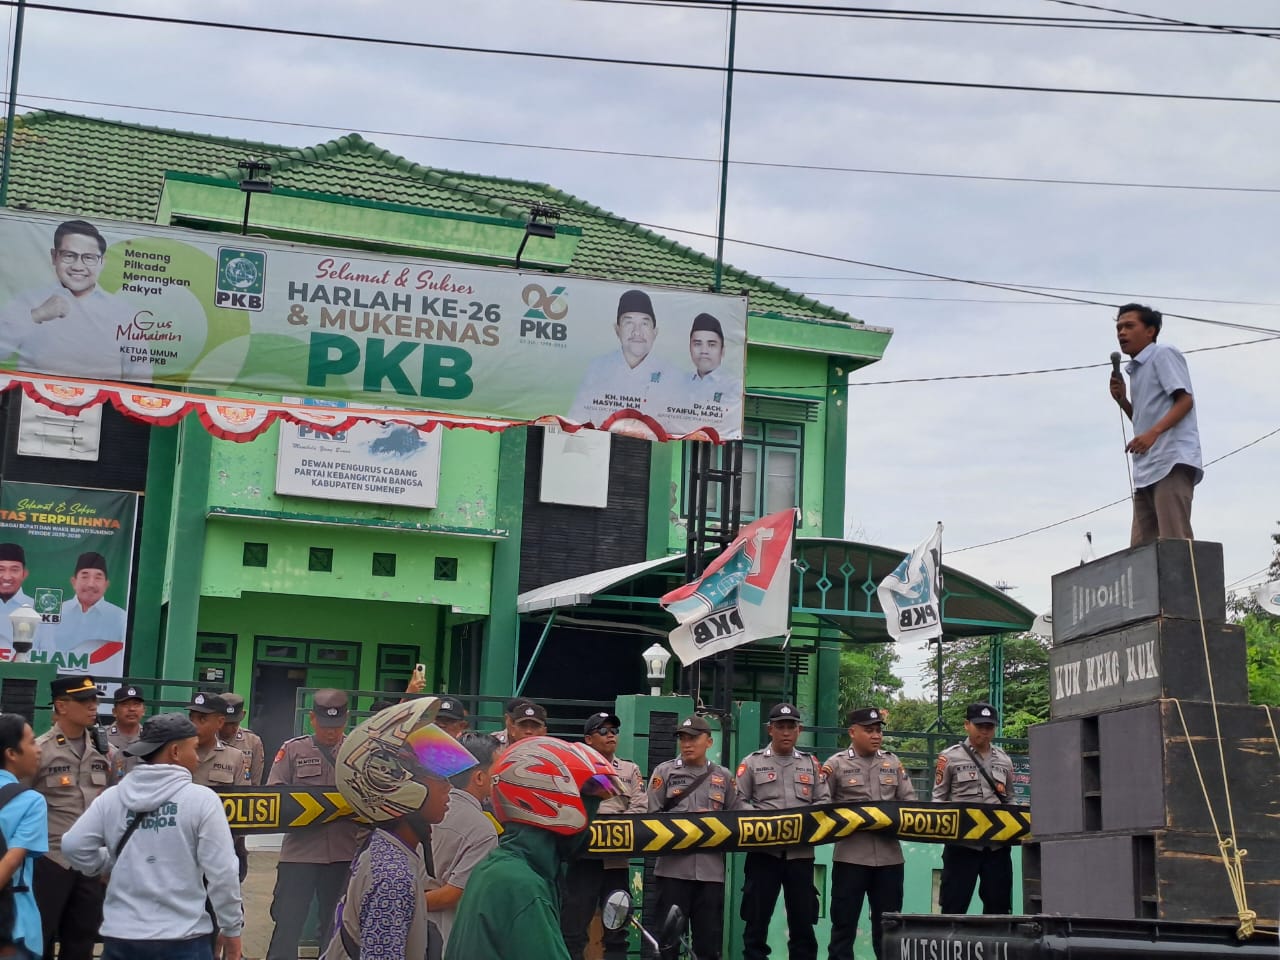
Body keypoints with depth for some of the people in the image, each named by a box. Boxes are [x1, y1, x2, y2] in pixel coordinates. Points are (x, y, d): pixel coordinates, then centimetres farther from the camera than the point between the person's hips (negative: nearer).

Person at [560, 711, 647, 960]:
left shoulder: (630, 771, 14)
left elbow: (640, 809, 2)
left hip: (617, 859, 3)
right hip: (583, 857, -3)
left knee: (616, 930, 8)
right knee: (572, 929, -3)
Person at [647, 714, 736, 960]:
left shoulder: (724, 776, 13)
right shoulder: (664, 772, 6)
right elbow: (652, 815, 0)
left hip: (711, 869, 2)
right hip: (674, 868, -2)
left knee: (710, 940, 5)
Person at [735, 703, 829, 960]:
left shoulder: (811, 763, 15)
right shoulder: (753, 762, 7)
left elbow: (823, 801, 11)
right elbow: (738, 801, 1)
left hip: (801, 852, 2)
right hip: (764, 850, -2)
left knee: (803, 920, 5)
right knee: (757, 919, 1)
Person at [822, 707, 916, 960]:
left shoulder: (893, 763, 12)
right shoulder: (836, 764, 1)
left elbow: (910, 802, 10)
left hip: (889, 855, 3)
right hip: (850, 855, -3)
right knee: (844, 922, 1)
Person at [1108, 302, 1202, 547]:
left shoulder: (1163, 354, 2)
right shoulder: (1135, 370, 26)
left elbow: (1185, 400, -10)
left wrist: (1153, 433, -23)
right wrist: (1121, 400, 14)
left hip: (1172, 462, -9)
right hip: (1147, 469, 9)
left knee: (1175, 542, -17)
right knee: (1141, 548, 1)